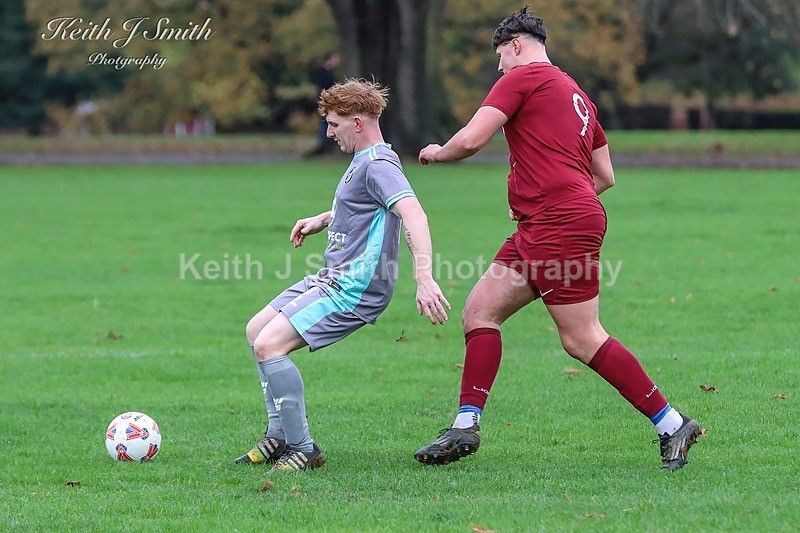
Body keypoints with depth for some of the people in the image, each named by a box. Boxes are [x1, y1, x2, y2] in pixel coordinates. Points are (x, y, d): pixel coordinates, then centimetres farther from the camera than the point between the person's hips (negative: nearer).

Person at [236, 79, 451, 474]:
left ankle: (302, 450, -14)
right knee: (257, 330, 19)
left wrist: (424, 279, -44)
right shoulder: (363, 161, 15)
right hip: (333, 279, 11)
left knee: (269, 344, -21)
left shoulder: (379, 164, -18)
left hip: (354, 289, -11)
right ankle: (280, 436, 22)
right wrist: (322, 220, 26)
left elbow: (414, 215, -33)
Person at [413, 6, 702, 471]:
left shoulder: (522, 78, -4)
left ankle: (672, 424, -6)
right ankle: (467, 427, 4)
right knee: (480, 310, 8)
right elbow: (605, 176, 24)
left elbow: (471, 140, -11)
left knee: (582, 340, -9)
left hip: (560, 225, -10)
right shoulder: (577, 95, 22)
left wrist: (437, 153, 10)